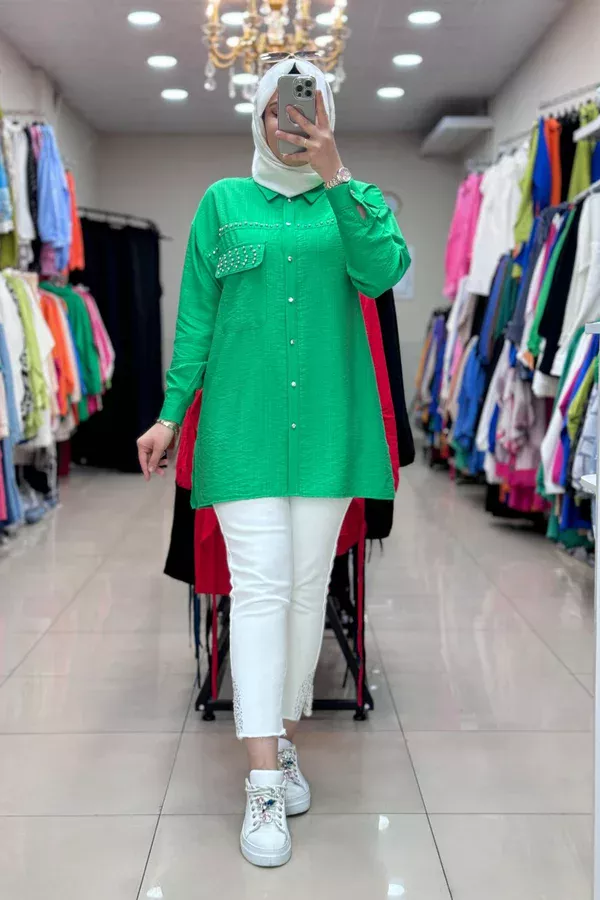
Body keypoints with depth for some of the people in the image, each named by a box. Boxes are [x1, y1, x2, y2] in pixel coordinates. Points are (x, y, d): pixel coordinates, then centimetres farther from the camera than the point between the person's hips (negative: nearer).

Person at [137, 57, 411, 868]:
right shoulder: (223, 201, 8)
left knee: (309, 584, 7)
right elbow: (195, 314, 6)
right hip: (243, 421, -1)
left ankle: (285, 739, 24)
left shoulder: (354, 199, 9)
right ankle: (264, 786, -4)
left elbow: (383, 272, -11)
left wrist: (335, 175, -15)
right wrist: (171, 413, 1)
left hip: (326, 422, 2)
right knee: (258, 587, -8)